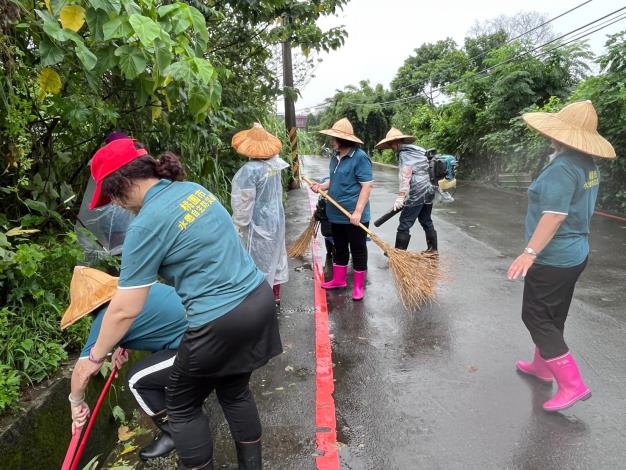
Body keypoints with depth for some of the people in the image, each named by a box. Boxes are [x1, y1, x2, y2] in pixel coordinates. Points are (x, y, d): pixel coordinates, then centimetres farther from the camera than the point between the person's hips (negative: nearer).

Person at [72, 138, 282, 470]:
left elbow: (125, 311, -10)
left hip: (221, 322, -8)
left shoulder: (146, 225, -15)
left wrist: (95, 357, 8)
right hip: (259, 298, 8)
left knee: (182, 405, 17)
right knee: (234, 390, 26)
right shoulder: (193, 189, 6)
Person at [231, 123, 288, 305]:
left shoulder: (250, 170, -26)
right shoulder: (275, 163, -4)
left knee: (259, 261, 4)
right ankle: (275, 294, 34)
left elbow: (244, 203, -22)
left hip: (258, 224, -8)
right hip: (275, 218, 8)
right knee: (274, 255, 19)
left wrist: (239, 226, -11)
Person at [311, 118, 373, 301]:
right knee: (339, 248, 19)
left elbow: (367, 185, -18)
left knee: (357, 250, 7)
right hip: (337, 214, 8)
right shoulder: (335, 157, 9)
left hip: (354, 215, -8)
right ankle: (338, 279, 35)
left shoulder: (360, 157, -16)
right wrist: (322, 186, 2)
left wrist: (358, 211, -22)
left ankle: (358, 286, 20)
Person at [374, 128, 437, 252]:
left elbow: (405, 177, -22)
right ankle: (433, 250, 25)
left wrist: (400, 197, -27)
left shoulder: (404, 154, -11)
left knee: (404, 224, -4)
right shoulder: (418, 151, 15)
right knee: (427, 222, 17)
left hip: (416, 195, -9)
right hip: (428, 191, 9)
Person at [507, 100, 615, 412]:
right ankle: (542, 365, 36)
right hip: (575, 254, 10)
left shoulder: (563, 167, -22)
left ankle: (572, 384, 3)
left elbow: (555, 215, -29)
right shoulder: (588, 164, 8)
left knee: (536, 317, 1)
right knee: (552, 316, 20)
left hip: (552, 258, -10)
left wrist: (530, 252, -29)